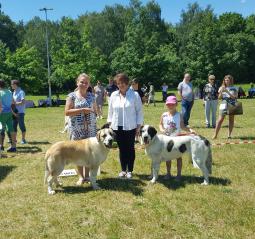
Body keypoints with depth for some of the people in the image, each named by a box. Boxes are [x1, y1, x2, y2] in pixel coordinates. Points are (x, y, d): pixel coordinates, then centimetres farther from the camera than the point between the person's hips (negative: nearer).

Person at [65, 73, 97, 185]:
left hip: (90, 128, 3)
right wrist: (82, 110, -16)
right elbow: (67, 112, -10)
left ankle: (87, 175, 16)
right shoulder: (72, 96, -2)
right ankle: (81, 176, 14)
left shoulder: (91, 96, 9)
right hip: (76, 128, -3)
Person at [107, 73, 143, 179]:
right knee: (122, 149, 11)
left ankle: (130, 170, 18)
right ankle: (123, 169, 23)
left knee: (130, 149, 7)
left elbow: (139, 111, -4)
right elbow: (110, 111, 12)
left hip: (130, 127, -3)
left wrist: (138, 126, -5)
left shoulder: (134, 95, -6)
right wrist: (110, 124, 9)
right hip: (117, 127, 3)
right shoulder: (114, 95, 5)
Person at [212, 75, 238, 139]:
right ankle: (215, 135, -7)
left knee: (231, 120, 4)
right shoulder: (222, 88, 8)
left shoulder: (234, 88, 4)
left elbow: (234, 97, -7)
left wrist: (227, 91, -16)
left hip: (232, 106, 0)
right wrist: (221, 92, -13)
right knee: (220, 120, -7)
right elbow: (219, 97, 5)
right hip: (224, 105, 0)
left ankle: (229, 135, 12)